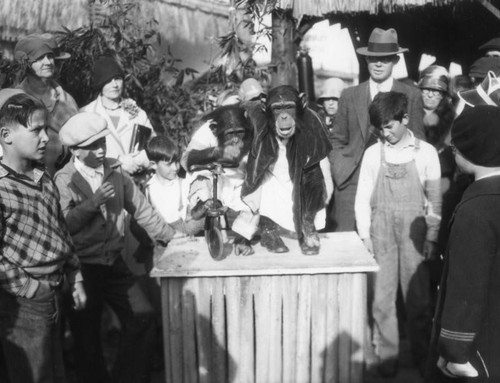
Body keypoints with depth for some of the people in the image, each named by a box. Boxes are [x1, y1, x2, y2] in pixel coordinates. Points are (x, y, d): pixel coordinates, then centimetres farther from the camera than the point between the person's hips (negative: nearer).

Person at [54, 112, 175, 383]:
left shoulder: (115, 171, 3)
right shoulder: (63, 181, -10)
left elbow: (141, 208, 6)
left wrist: (172, 238, 5)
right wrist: (93, 202, -23)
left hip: (115, 262, 4)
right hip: (82, 267, -4)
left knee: (142, 317, 2)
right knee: (86, 334, 9)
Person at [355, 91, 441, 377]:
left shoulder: (426, 152, -1)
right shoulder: (373, 153, 1)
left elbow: (435, 200, 2)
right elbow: (363, 198, 3)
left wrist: (432, 238, -2)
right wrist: (365, 235, -2)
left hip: (414, 234, -1)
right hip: (381, 234, 1)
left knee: (419, 299, 5)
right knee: (382, 298, 4)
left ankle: (423, 356, 23)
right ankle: (387, 355, 19)